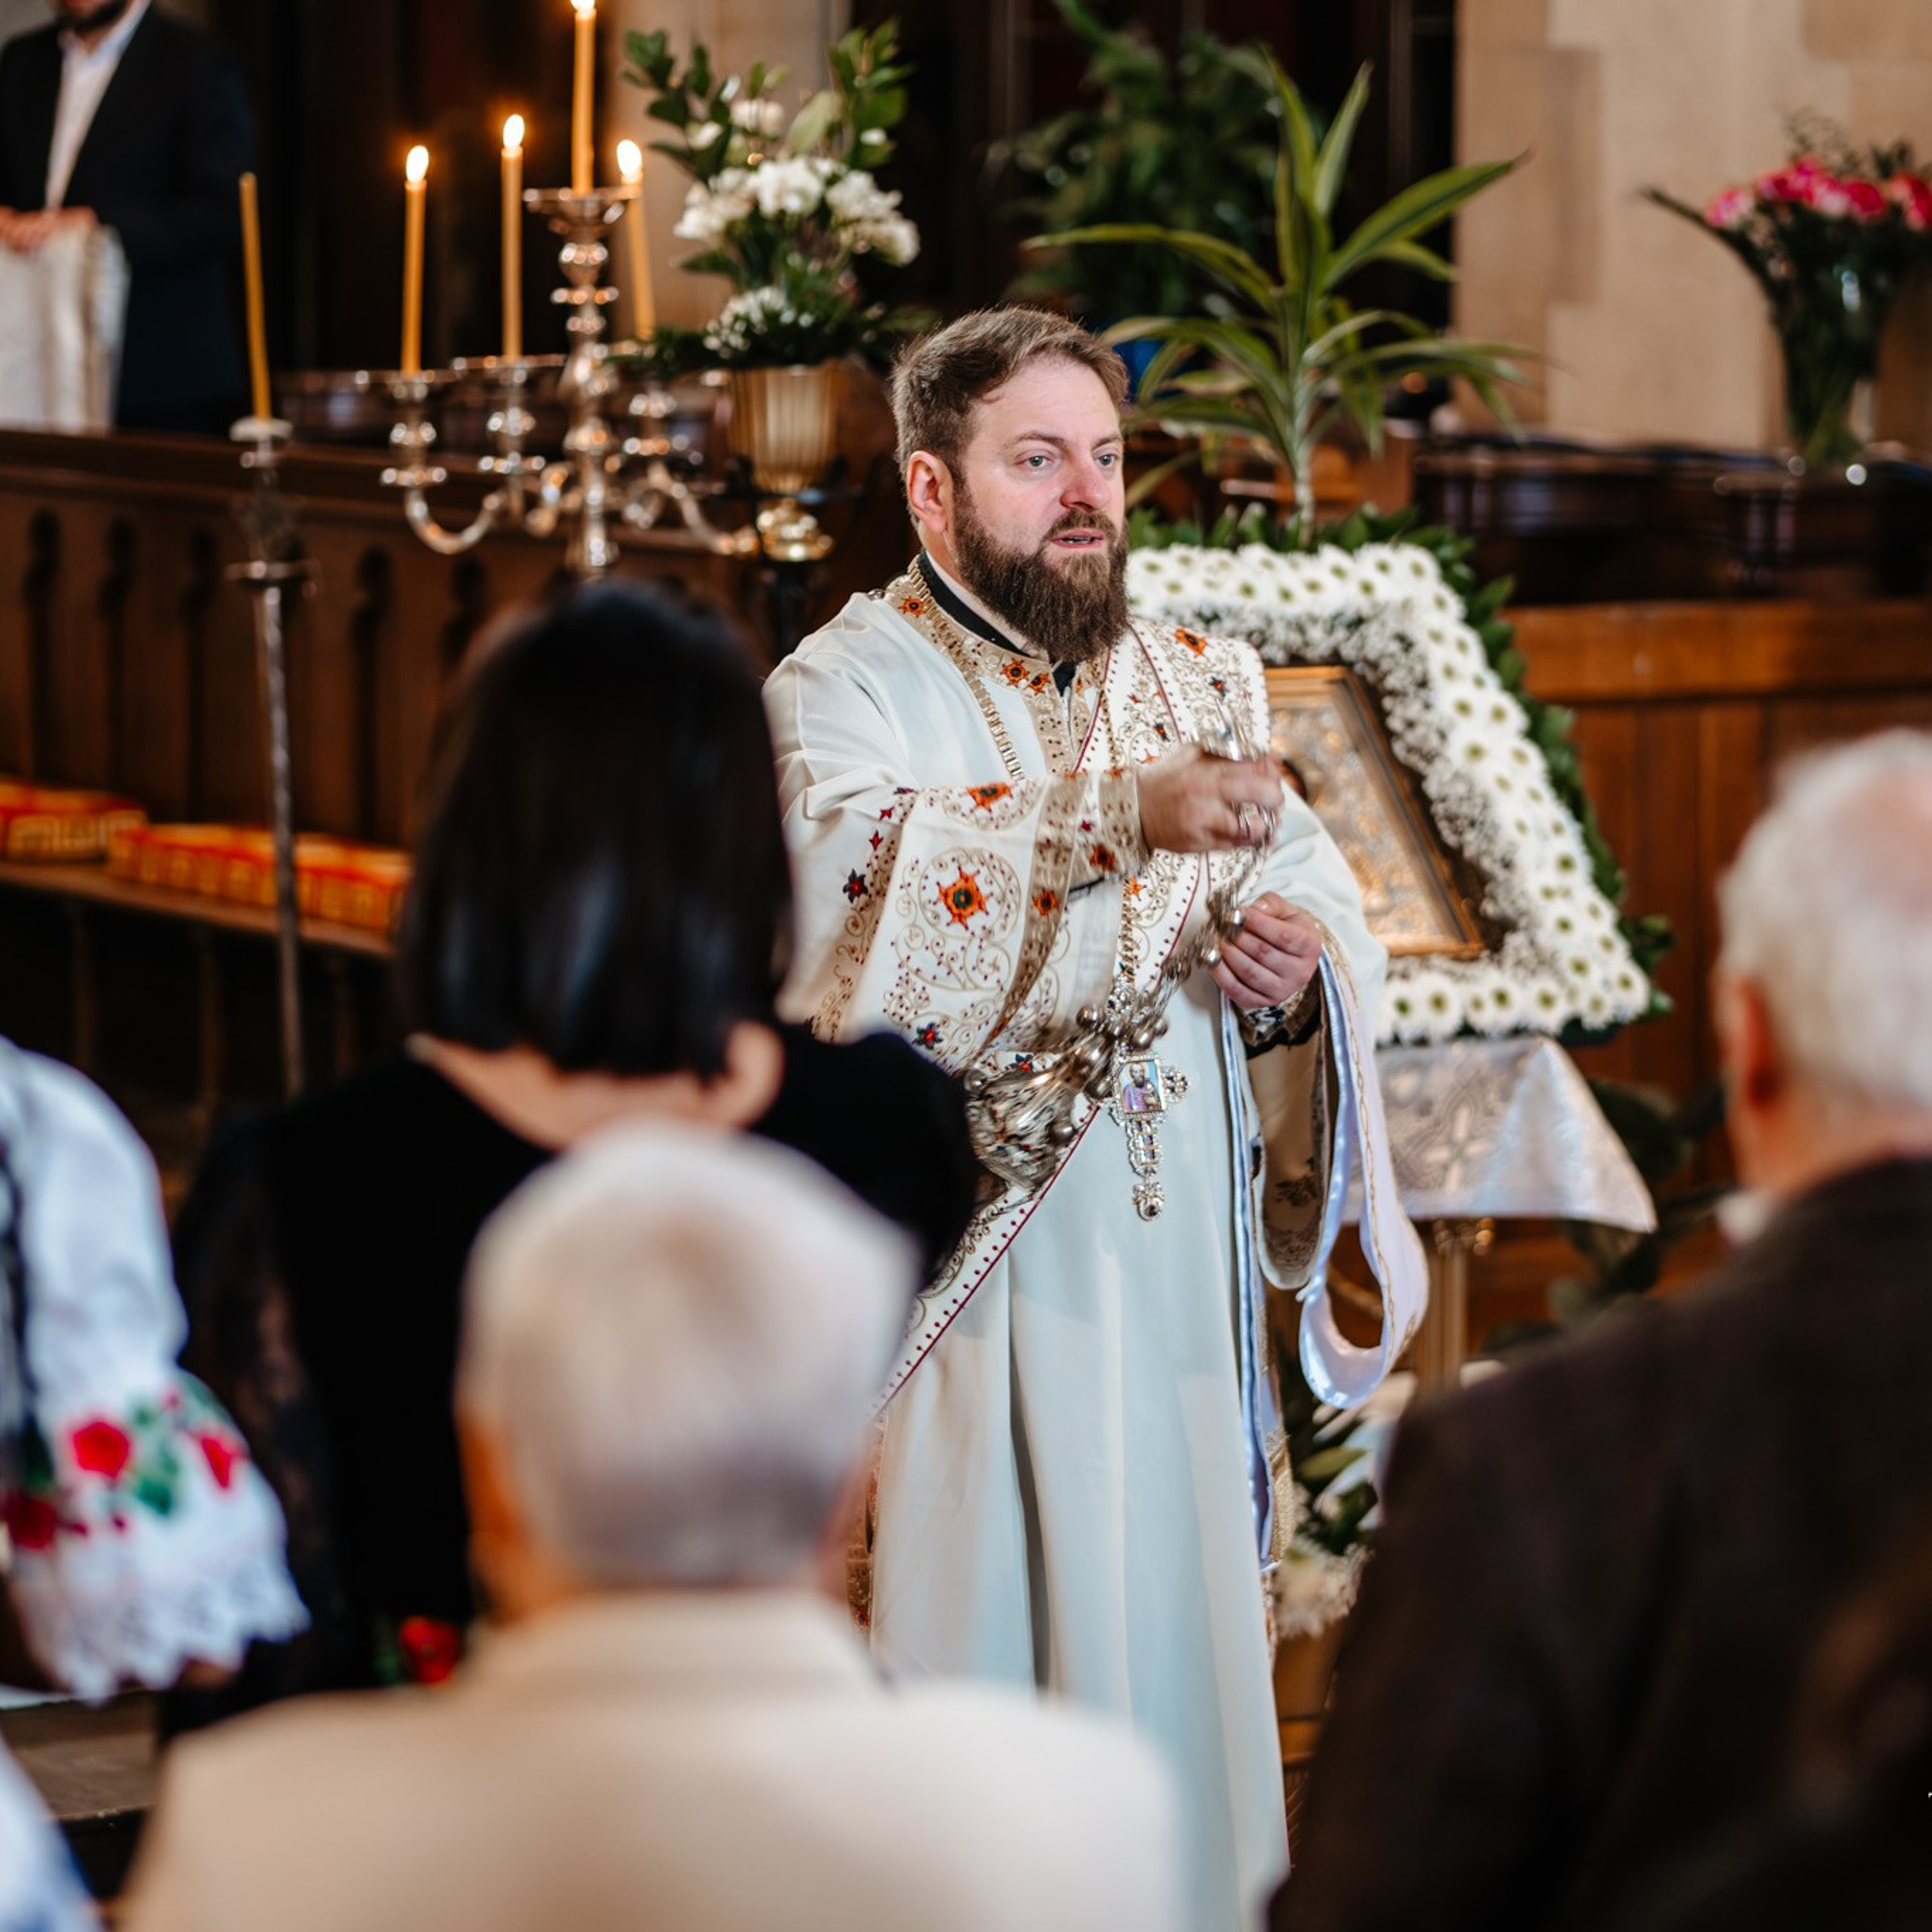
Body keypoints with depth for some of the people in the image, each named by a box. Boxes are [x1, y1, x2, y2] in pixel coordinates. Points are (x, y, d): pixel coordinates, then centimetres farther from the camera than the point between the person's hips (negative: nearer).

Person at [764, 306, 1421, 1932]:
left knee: (1174, 1653, 8)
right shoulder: (846, 690, -3)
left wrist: (1300, 981, -14)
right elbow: (861, 881, -24)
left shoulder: (1202, 685, 13)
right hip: (944, 1298, -4)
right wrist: (1122, 815, -35)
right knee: (970, 1660, -3)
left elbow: (1324, 910, 10)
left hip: (1173, 1285, 5)